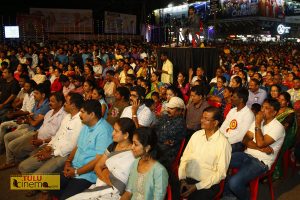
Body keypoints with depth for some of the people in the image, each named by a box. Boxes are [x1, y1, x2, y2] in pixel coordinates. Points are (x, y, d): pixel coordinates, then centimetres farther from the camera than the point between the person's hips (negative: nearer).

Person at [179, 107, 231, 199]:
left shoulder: (223, 143, -9)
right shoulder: (196, 135, 7)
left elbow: (221, 173, -10)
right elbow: (185, 158, 7)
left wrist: (196, 186, -14)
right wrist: (182, 179, -8)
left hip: (207, 185, -3)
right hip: (187, 179, 3)